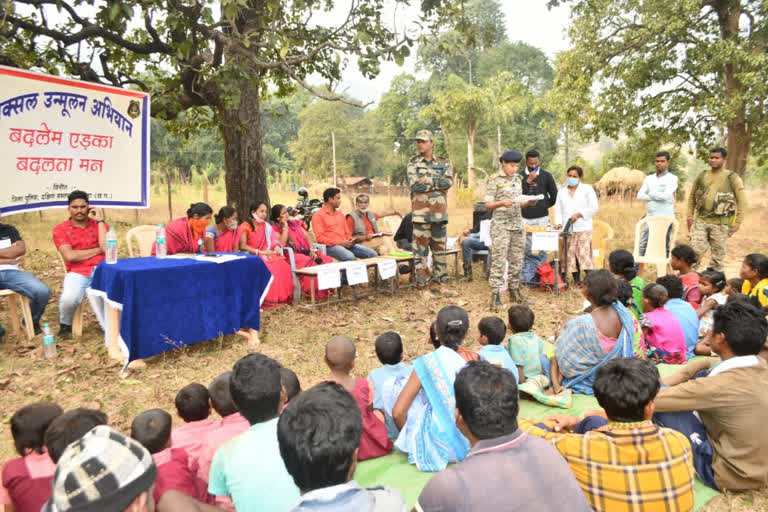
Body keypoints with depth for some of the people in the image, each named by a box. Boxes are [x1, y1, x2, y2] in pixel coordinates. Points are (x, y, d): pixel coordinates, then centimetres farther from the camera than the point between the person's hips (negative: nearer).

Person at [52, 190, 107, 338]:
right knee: (69, 299, -31)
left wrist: (100, 220, -2)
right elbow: (70, 256, -7)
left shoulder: (99, 224, 12)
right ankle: (65, 325, 7)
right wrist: (98, 250, -2)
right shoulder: (60, 229, 7)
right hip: (77, 273, -1)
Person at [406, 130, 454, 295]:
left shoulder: (443, 162, 10)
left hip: (440, 213, 3)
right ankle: (422, 285, 5)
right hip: (421, 213, -3)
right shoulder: (413, 163, 3)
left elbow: (449, 182, -7)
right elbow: (415, 185, -13)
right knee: (421, 250, -3)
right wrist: (438, 182, -9)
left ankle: (437, 283, 20)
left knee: (440, 249, 9)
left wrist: (428, 180, -13)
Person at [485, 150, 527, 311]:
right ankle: (495, 297, -6)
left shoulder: (518, 179, 13)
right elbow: (488, 205, -7)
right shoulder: (494, 180, -5)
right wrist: (502, 203, -25)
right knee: (498, 261, -8)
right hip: (500, 225, -6)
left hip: (517, 224, 6)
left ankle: (514, 292, 22)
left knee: (517, 260, 9)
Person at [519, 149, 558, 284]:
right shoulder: (520, 176, 3)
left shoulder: (546, 175, 6)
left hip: (542, 218, 0)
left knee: (543, 248, 1)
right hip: (525, 218, 0)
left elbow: (554, 195, 13)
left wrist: (546, 205, 8)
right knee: (526, 249, 4)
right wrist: (528, 181, -15)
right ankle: (525, 277, 11)